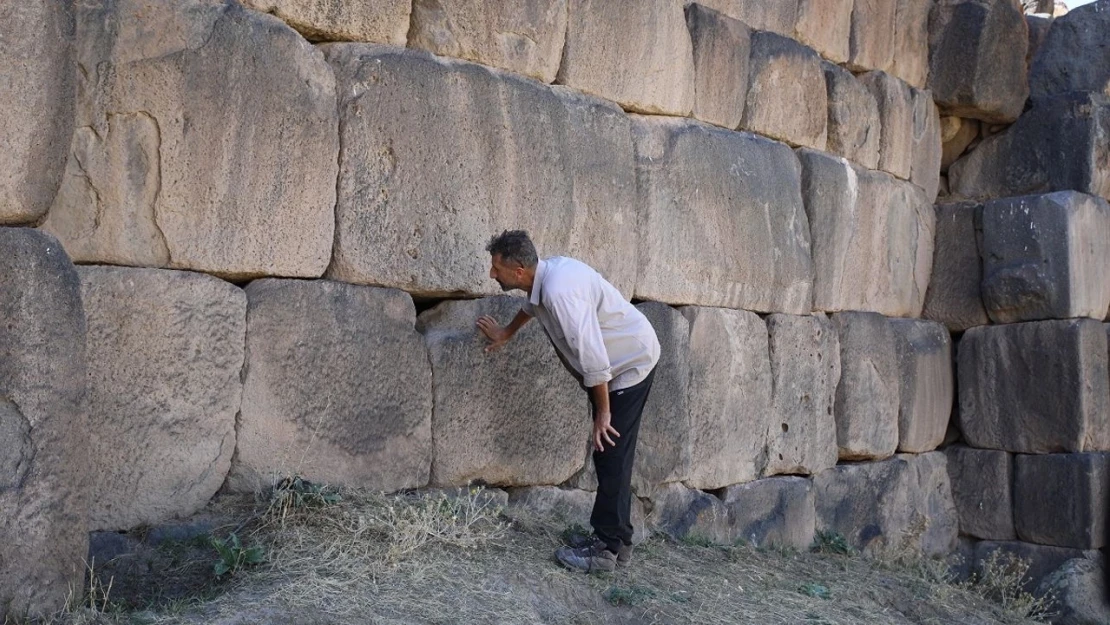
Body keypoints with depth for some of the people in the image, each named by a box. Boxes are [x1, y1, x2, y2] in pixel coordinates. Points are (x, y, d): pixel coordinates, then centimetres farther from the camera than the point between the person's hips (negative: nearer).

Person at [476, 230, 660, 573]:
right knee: (611, 456, 11)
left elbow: (591, 356, -31)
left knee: (611, 454, -9)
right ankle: (617, 540, 19)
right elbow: (531, 304, 25)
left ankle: (606, 548, -2)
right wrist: (506, 333, 39)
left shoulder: (559, 290, -31)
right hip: (618, 361, 9)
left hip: (631, 362, -9)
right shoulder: (545, 273, -1)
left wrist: (603, 411, -22)